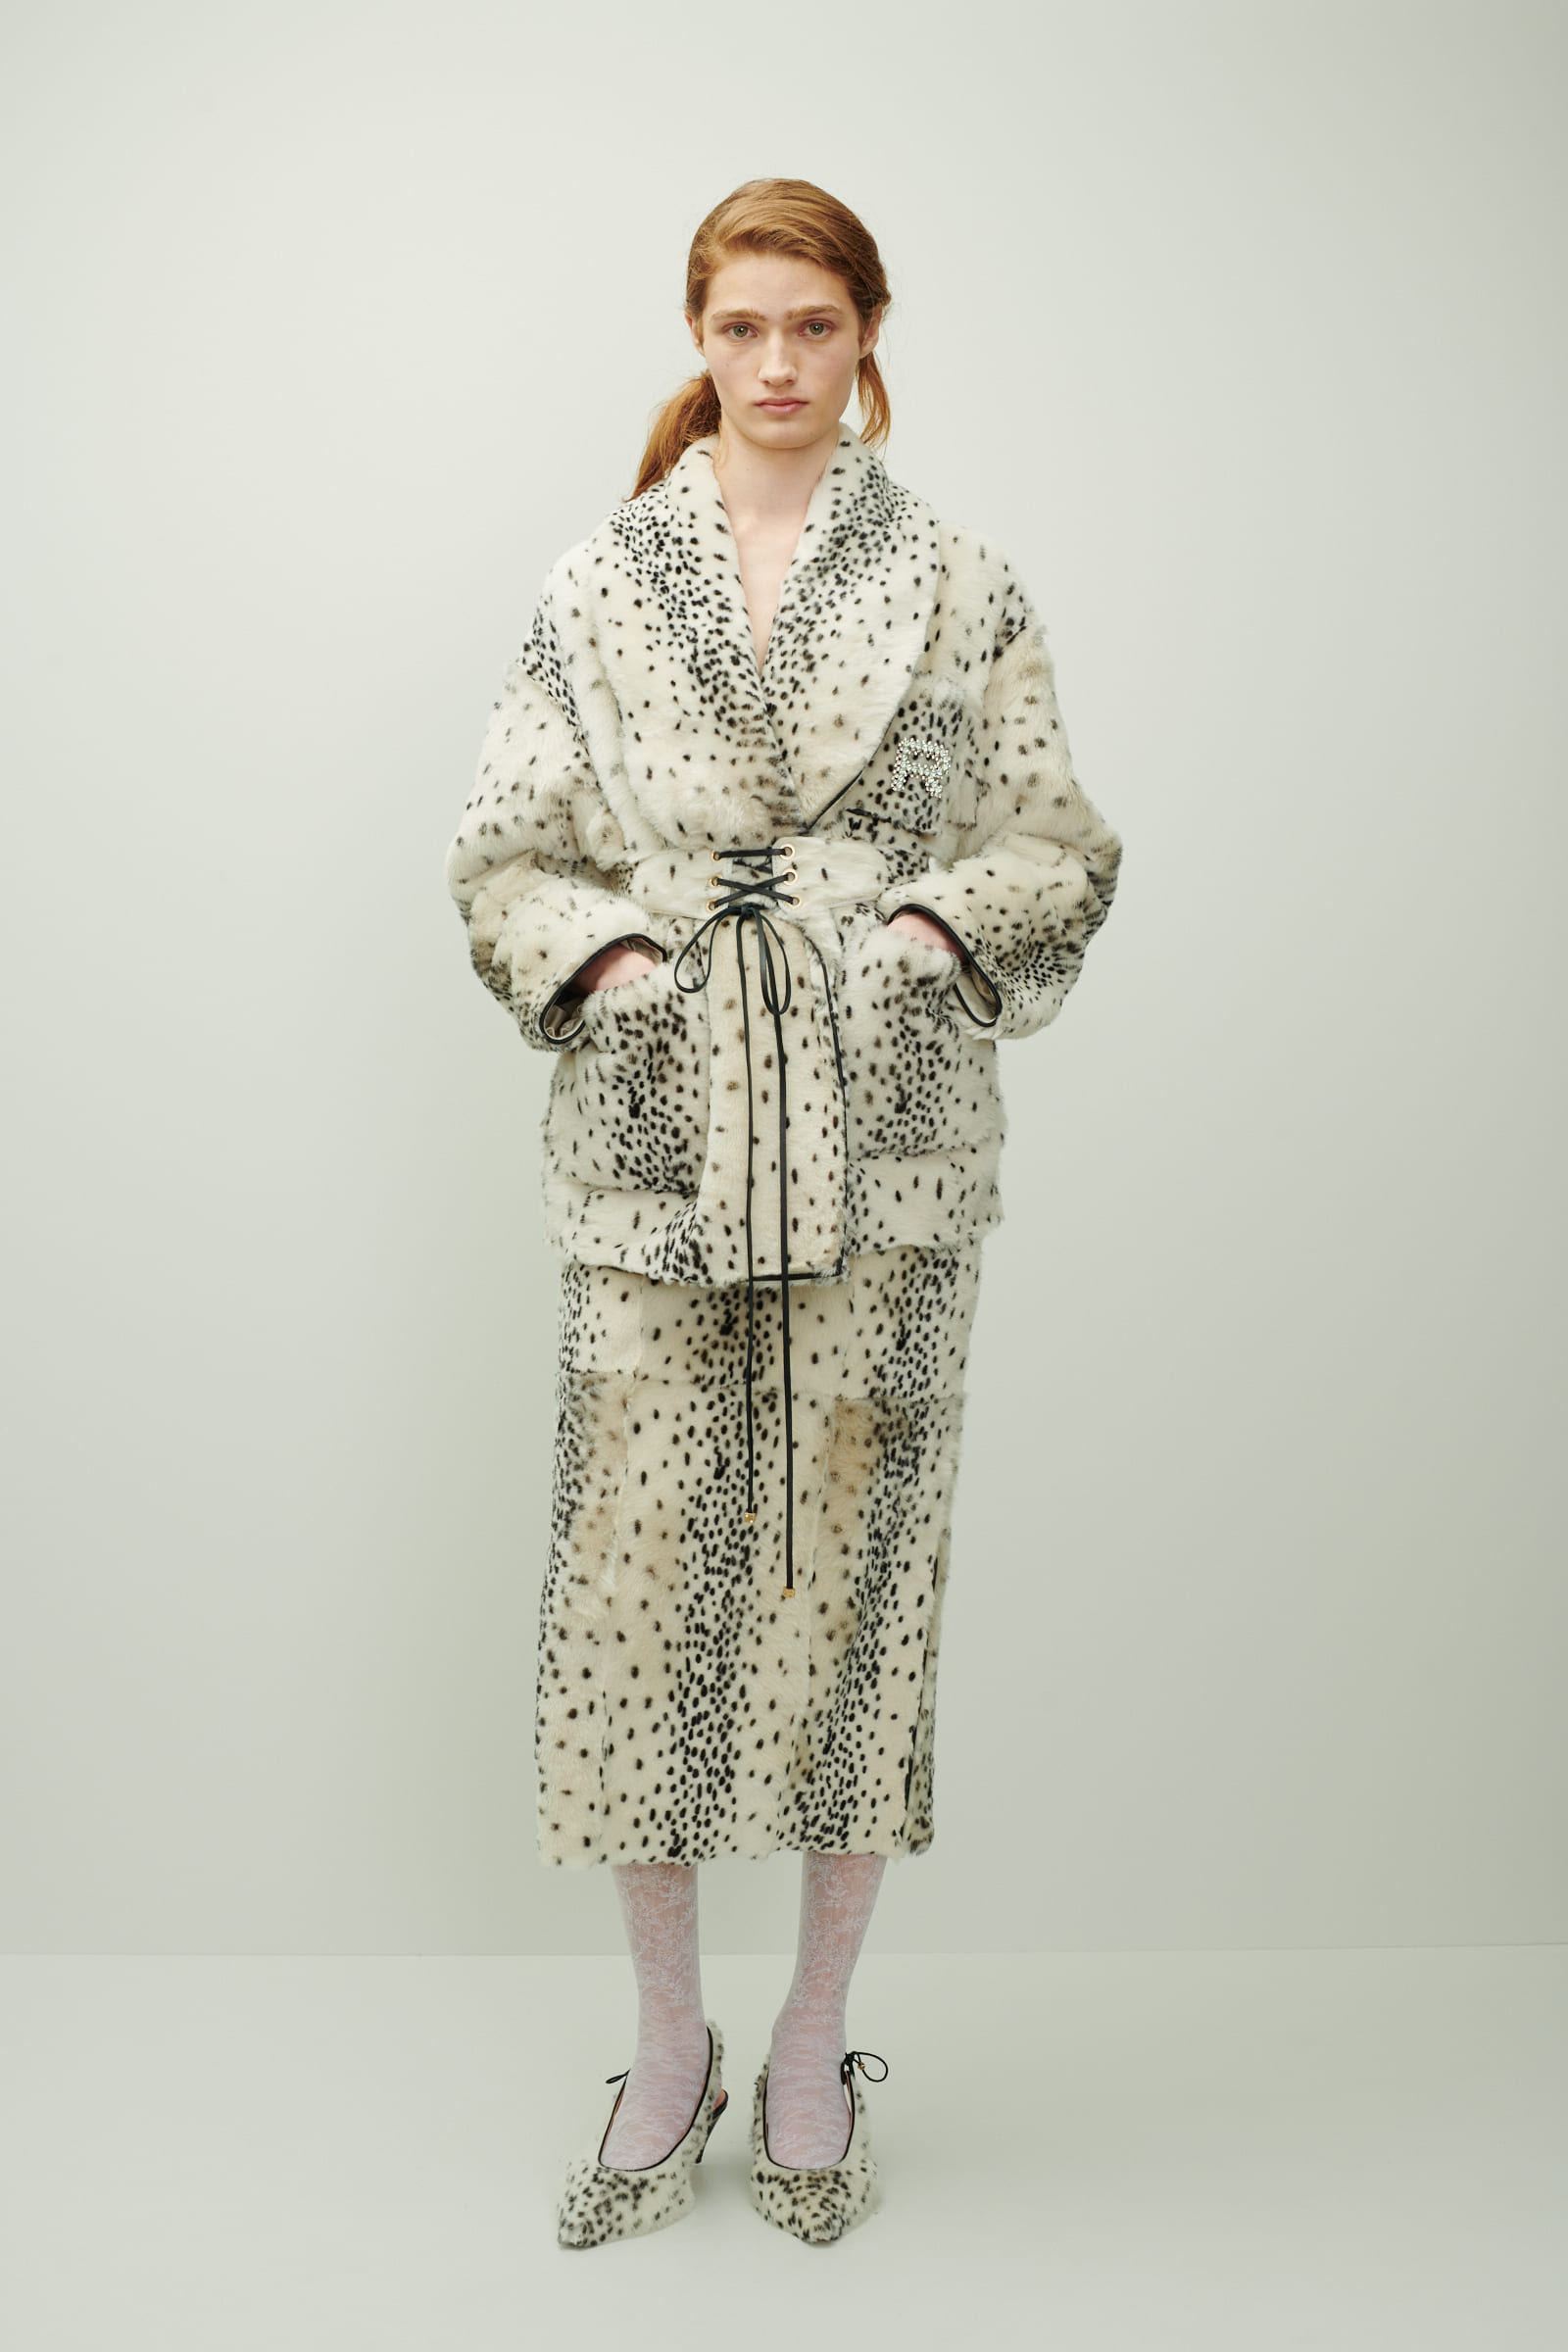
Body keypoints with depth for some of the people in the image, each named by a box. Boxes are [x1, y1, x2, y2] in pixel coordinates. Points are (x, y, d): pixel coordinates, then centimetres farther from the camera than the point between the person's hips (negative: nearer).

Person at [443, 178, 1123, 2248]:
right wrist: (600, 954, -8)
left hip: (883, 1143, 0)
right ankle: (670, 2041, 21)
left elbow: (1063, 847, 8)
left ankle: (816, 2047, 22)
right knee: (640, 1569, 1)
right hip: (655, 1141, 1)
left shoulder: (963, 592, 8)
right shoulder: (597, 587, 10)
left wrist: (939, 926, -10)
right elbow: (501, 851, 10)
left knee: (855, 1564, 3)